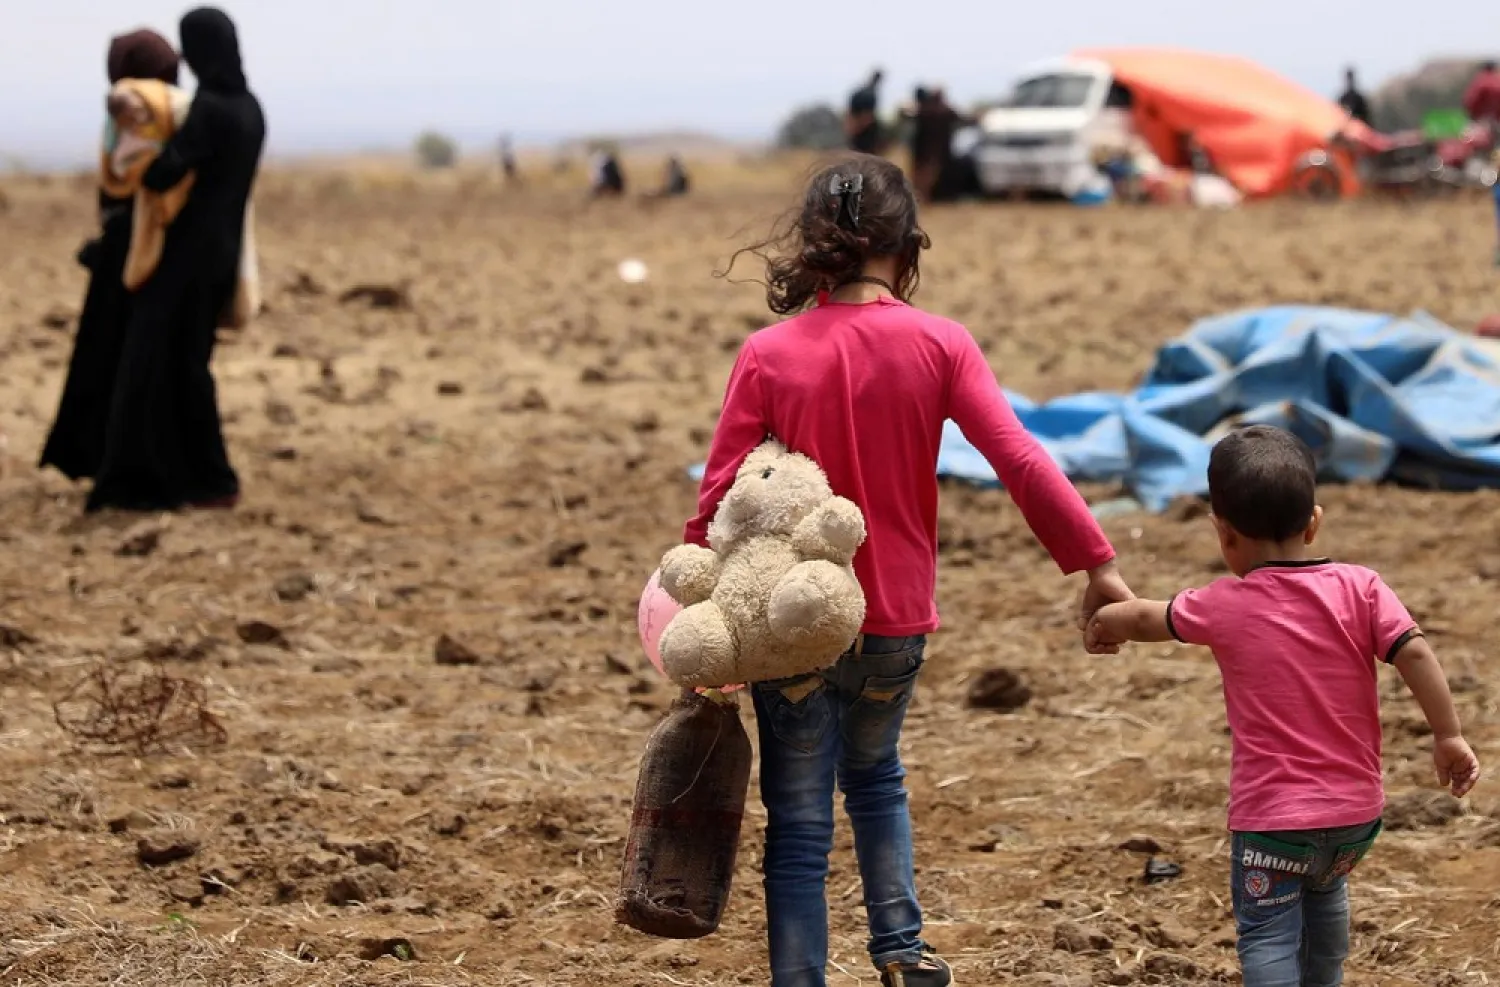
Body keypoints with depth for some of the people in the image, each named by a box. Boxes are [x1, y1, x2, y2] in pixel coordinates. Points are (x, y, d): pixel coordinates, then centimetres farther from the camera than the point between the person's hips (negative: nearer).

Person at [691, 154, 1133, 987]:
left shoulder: (768, 354, -10)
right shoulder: (939, 345, -8)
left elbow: (720, 496, -10)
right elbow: (1020, 461, -14)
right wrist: (1096, 561, -9)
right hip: (896, 621, 2)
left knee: (800, 822, 8)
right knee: (874, 774, 29)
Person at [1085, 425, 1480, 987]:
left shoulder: (1224, 607, -7)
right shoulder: (1359, 588, -8)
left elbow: (1143, 618, 9)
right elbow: (1413, 653, -16)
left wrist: (1103, 625, 30)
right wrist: (1448, 736, -7)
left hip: (1273, 815, -4)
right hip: (1358, 811, 4)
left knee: (1267, 931, 4)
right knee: (1324, 890, 32)